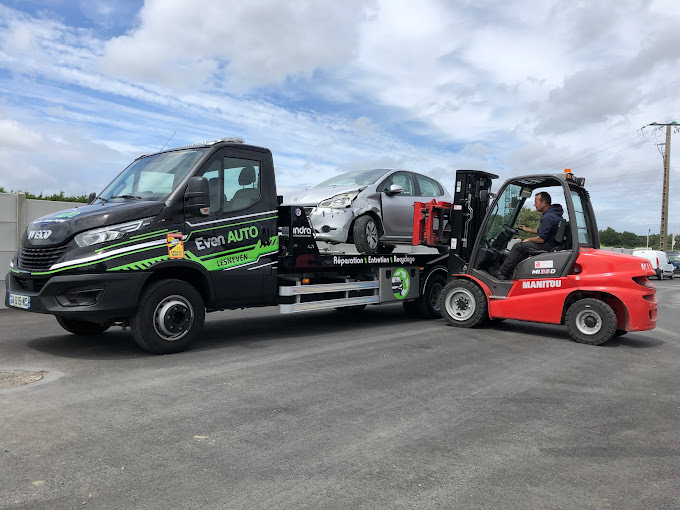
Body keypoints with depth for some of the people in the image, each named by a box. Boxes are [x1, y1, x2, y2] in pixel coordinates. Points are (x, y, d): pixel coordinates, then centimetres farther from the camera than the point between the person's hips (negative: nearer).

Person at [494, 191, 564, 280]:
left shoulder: (548, 217, -22)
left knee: (518, 247, -10)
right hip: (551, 243, 11)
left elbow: (540, 239, -24)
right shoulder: (553, 212, 13)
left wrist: (528, 239, -5)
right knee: (523, 246, 18)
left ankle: (501, 273, -5)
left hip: (548, 246, -11)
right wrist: (527, 229, 24)